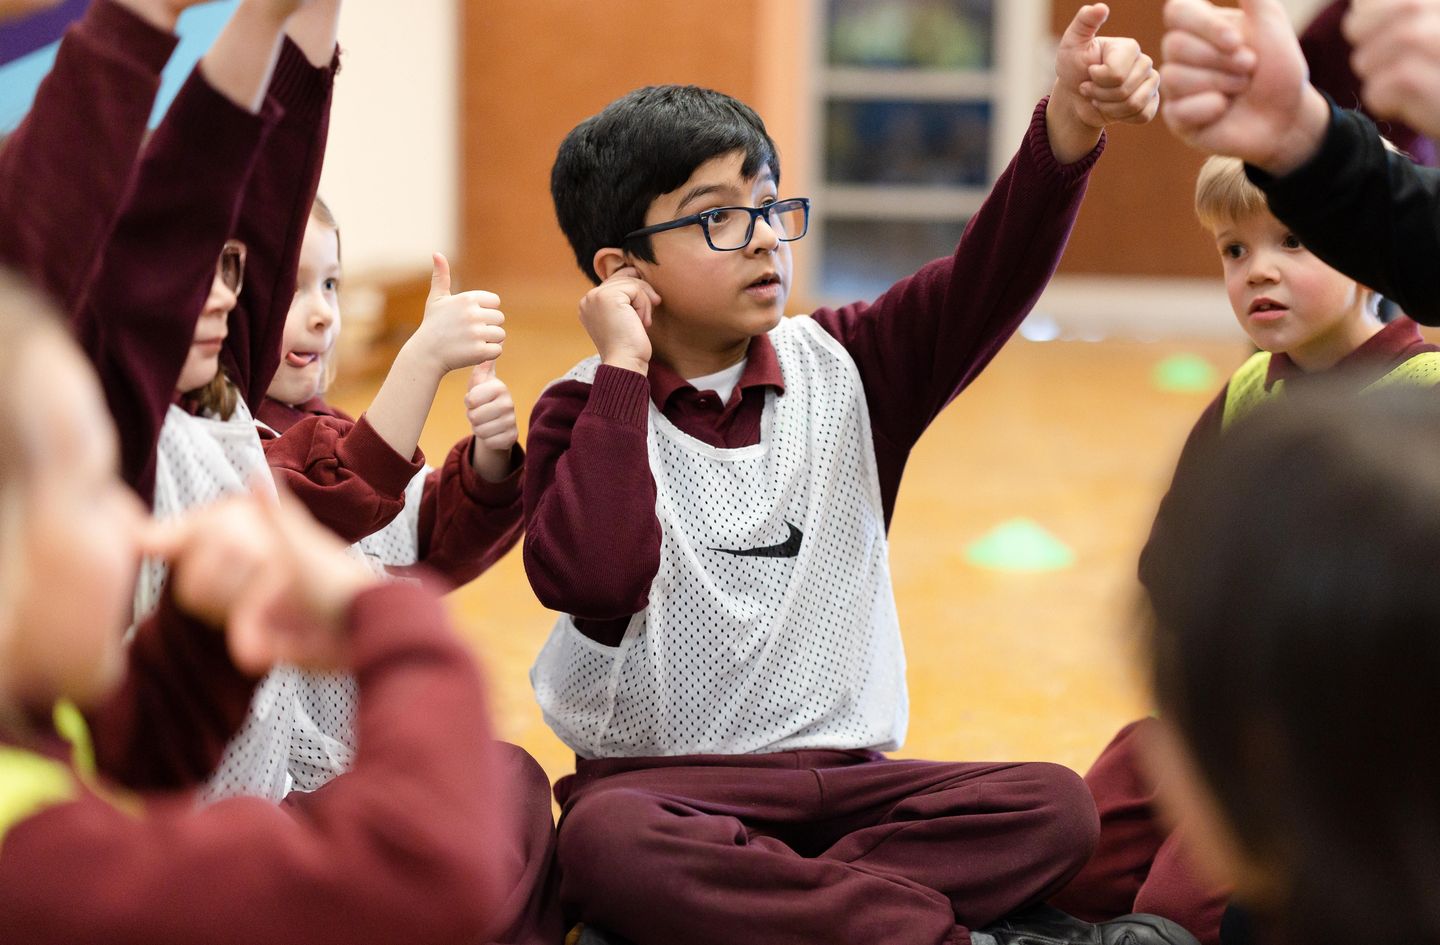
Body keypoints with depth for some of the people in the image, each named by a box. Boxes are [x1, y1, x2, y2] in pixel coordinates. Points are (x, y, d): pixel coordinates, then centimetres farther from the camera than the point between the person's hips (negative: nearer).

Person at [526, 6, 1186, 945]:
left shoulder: (841, 367, 7)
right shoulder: (593, 409, -2)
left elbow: (986, 280, -9)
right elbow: (592, 578, -21)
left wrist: (1068, 127, -26)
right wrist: (623, 370, -16)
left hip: (841, 774, 4)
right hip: (660, 777, -3)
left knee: (1054, 805, -20)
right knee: (608, 842, -38)